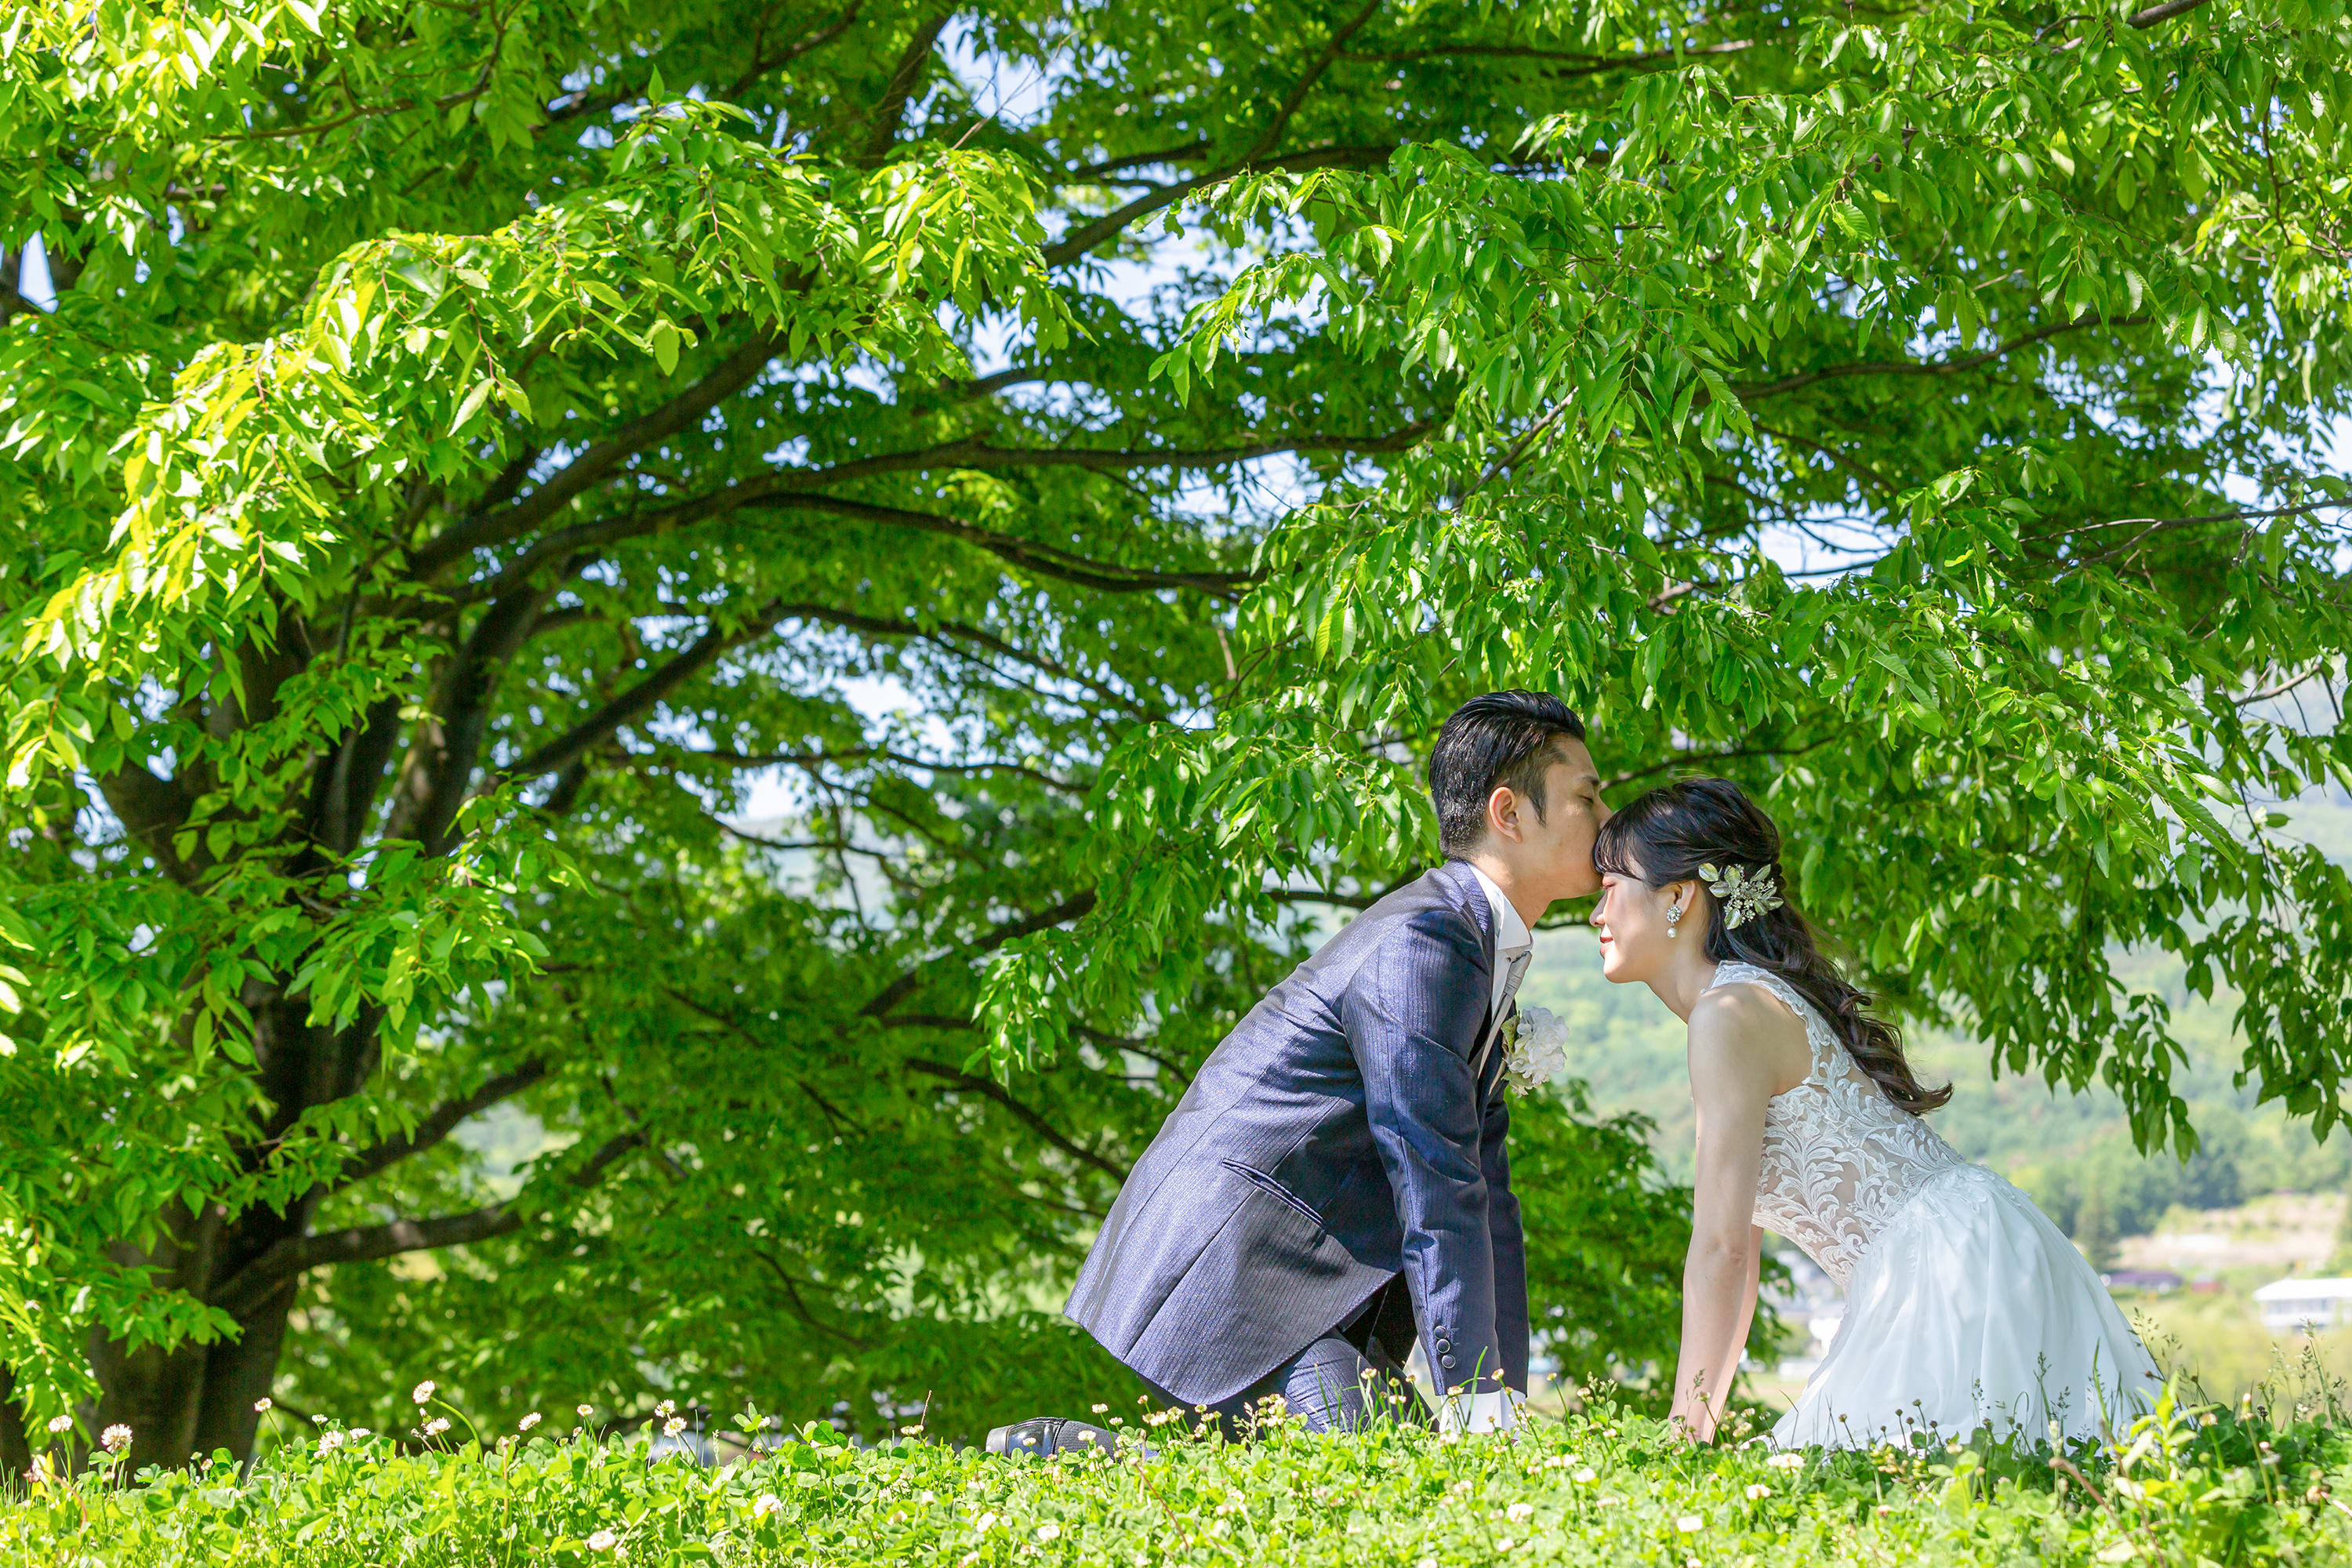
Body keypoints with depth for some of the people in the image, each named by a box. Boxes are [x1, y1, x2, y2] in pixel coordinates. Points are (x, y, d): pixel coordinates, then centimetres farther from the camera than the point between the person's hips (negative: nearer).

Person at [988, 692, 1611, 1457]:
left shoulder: (1488, 957, 17)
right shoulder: (1422, 944, -17)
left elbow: (1484, 1193, 17)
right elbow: (1434, 1188, -19)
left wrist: (1505, 1397, 11)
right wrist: (1475, 1403, -17)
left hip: (1317, 1290, 11)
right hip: (1228, 1253, -11)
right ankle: (1041, 1455, -11)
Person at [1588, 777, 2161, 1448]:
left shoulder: (1732, 1015, -11)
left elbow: (1721, 1246, -15)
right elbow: (1739, 1256, 19)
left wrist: (1685, 1435, -12)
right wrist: (1691, 1426, 17)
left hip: (1952, 1266, -9)